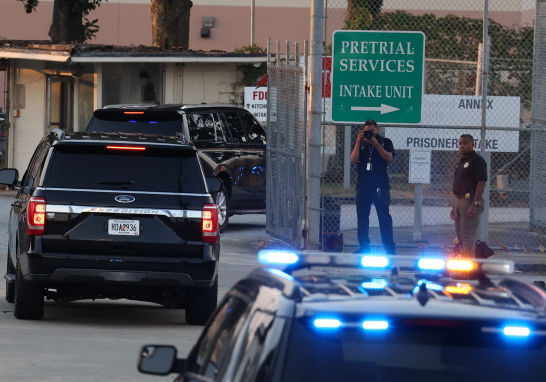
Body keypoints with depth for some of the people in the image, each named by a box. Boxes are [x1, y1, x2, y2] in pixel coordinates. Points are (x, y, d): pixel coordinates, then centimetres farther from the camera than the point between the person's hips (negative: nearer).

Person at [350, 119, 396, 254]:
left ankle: (390, 247, -9)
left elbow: (389, 158, -6)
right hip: (363, 185, 3)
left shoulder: (385, 142, 10)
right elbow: (353, 160, 1)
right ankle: (364, 246, 7)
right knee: (362, 215, 3)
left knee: (384, 215, -8)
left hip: (380, 185, -3)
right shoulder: (361, 144, 15)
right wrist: (358, 141, -6)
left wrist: (376, 144, -14)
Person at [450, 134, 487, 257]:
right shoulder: (461, 161, 19)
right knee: (460, 237, 11)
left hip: (470, 201, -10)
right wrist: (454, 206, 22)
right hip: (459, 201, 10)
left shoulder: (477, 160, -10)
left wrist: (474, 205, -24)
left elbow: (481, 183, -17)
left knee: (467, 236, -14)